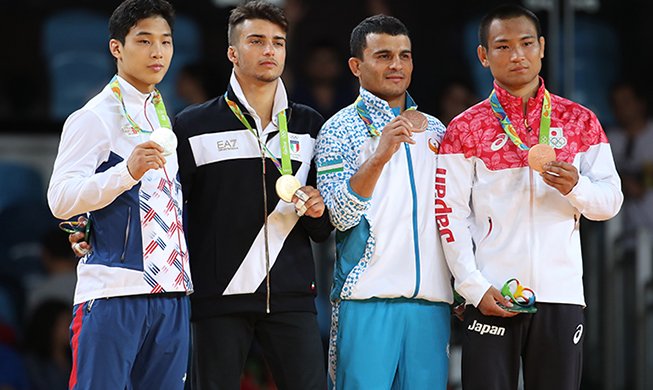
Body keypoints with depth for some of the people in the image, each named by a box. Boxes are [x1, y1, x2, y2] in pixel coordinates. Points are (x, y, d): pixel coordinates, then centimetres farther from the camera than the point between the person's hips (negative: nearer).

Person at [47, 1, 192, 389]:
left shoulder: (164, 119, 20)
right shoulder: (95, 117, -3)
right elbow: (60, 200, -12)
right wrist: (128, 172, -24)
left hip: (171, 291, 7)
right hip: (112, 292, -7)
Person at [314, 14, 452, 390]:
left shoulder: (435, 131, 17)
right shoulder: (340, 130, 1)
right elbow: (342, 215, -11)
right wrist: (379, 156, -22)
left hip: (431, 299, 5)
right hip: (368, 298, -5)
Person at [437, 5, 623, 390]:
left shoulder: (579, 122, 11)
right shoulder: (465, 129, 5)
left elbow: (611, 200, 9)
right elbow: (451, 215, 1)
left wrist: (575, 187, -13)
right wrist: (475, 287, -9)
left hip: (561, 295, 1)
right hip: (492, 296, -1)